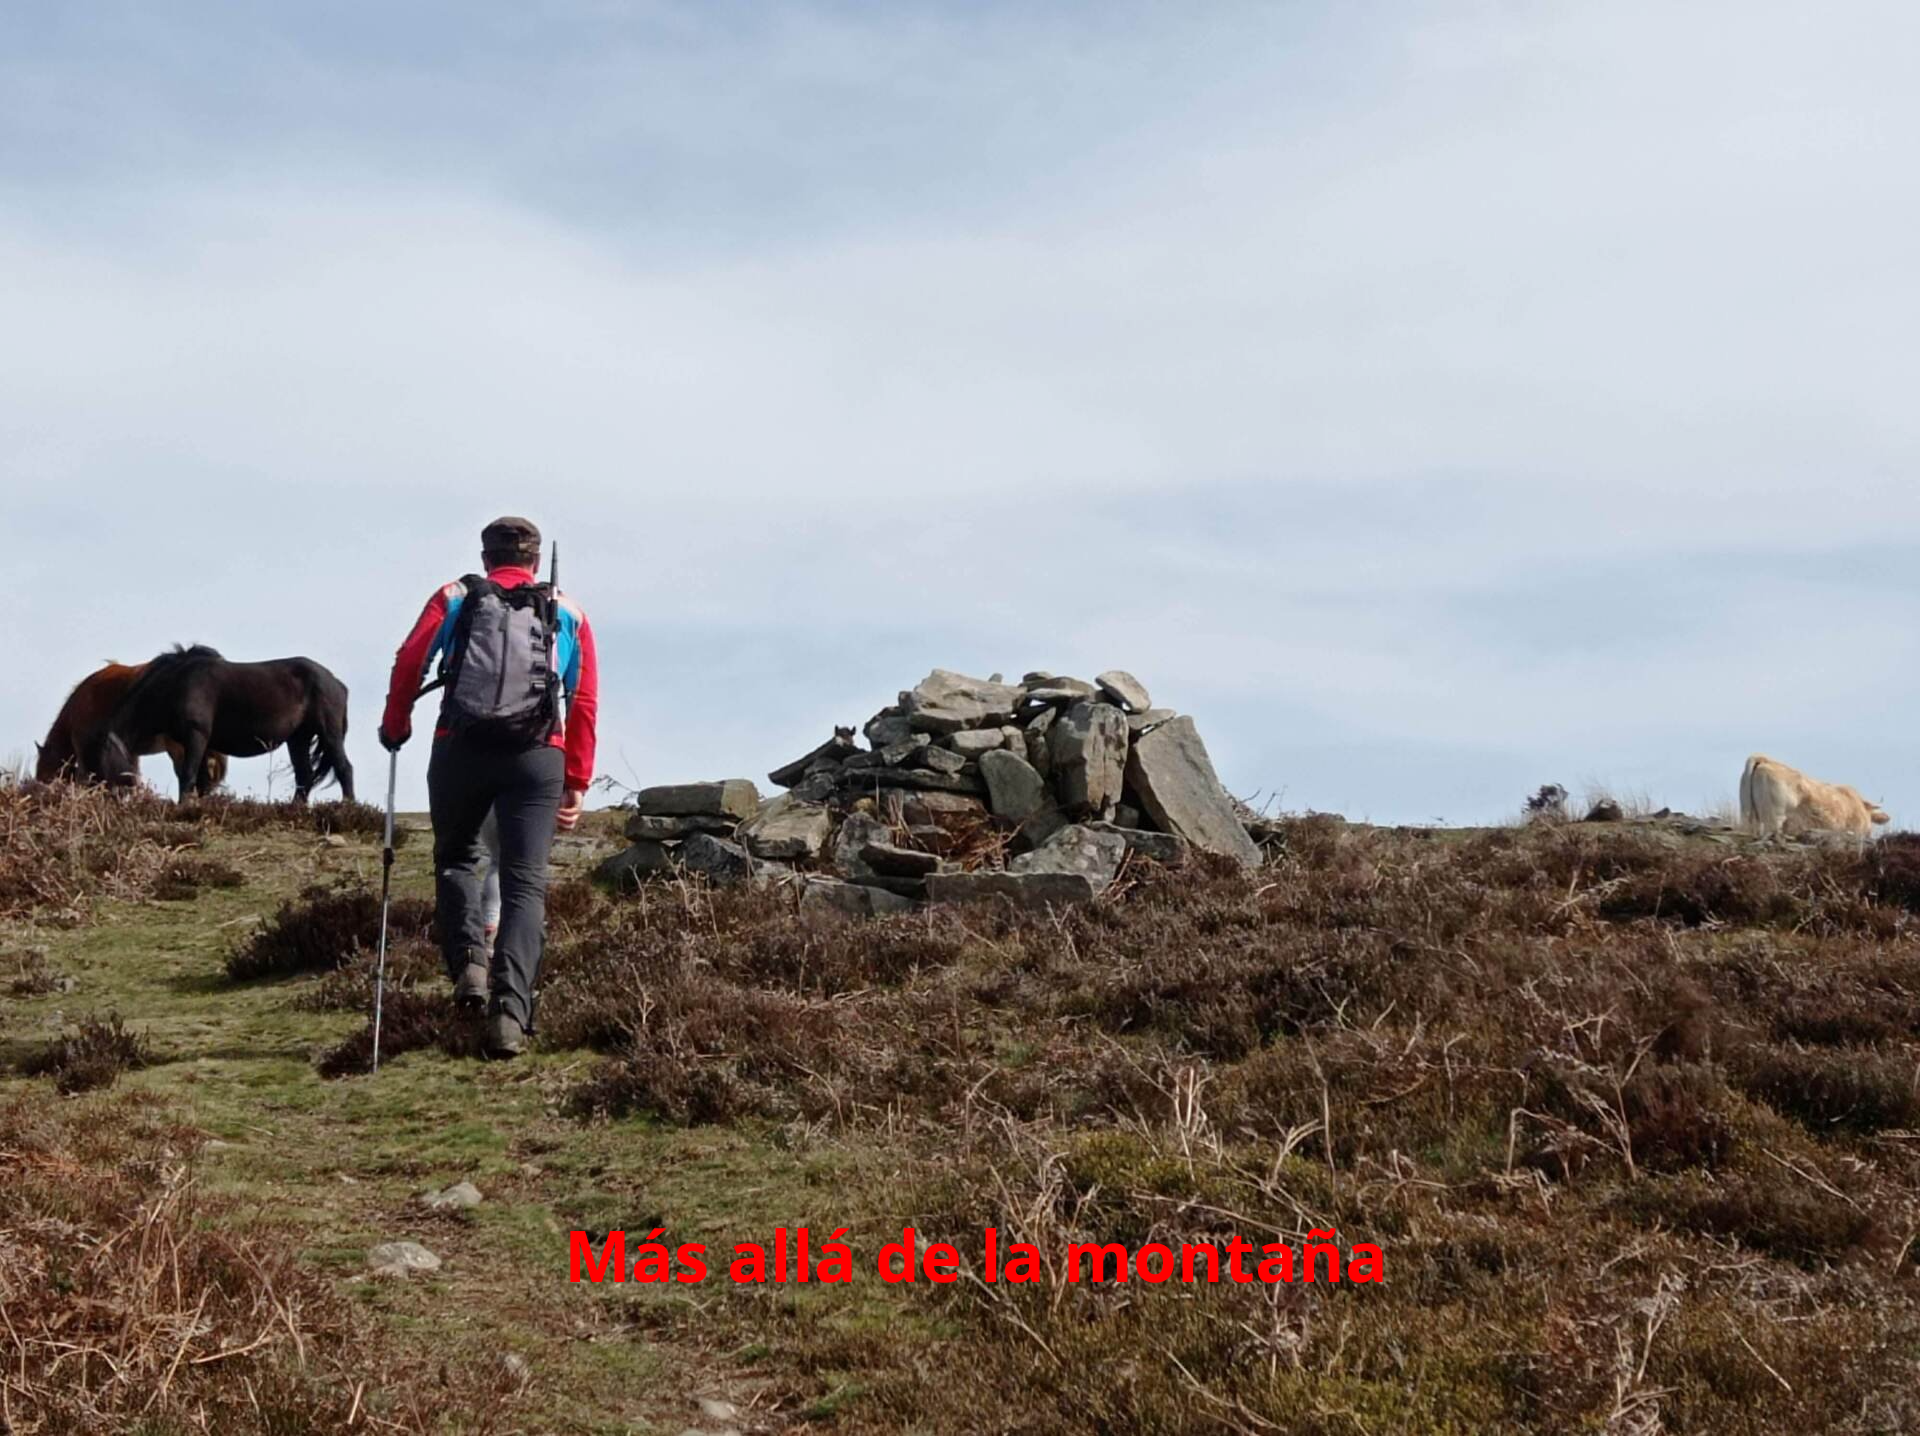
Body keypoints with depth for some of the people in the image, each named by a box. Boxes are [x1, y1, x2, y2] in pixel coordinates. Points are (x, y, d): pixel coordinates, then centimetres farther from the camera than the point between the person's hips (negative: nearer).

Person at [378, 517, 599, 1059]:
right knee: (525, 883, 0)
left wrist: (395, 727, 18)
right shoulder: (568, 613, 19)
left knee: (456, 857, 23)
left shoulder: (456, 598, 16)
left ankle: (468, 962, 2)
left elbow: (409, 662, 3)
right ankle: (510, 1012, -13)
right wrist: (577, 783, 14)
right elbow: (585, 703, 12)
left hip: (460, 749, 0)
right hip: (538, 756, 0)